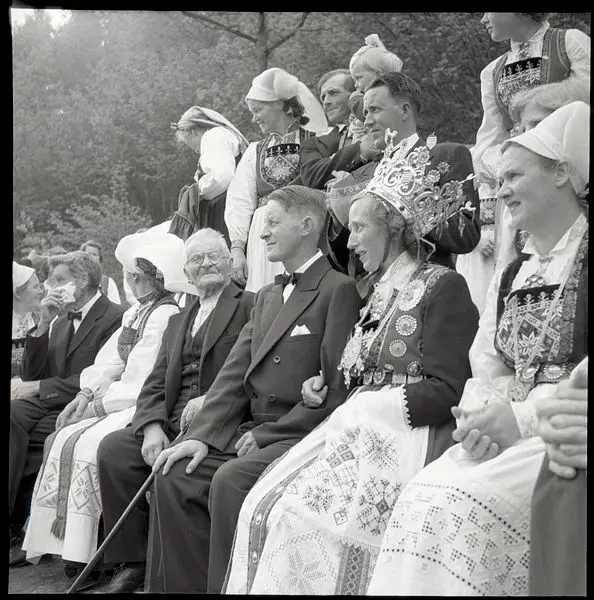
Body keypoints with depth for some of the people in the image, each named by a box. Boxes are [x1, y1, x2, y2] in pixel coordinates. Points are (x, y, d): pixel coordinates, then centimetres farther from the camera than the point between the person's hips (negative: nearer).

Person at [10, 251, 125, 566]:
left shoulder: (115, 318, -6)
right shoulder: (60, 322, 21)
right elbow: (32, 375, 15)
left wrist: (39, 387, -15)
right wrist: (43, 326, 3)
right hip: (49, 404, 7)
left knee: (21, 434, -24)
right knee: (14, 415, -22)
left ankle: (20, 525, -10)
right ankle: (19, 525, -18)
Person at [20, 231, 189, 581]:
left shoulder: (166, 316, -14)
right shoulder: (135, 313, 17)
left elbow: (145, 382, -19)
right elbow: (108, 363, 15)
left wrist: (100, 404, -11)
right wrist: (84, 396, -1)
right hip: (120, 402, 9)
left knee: (84, 444, -24)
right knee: (61, 440, -6)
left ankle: (85, 550, -14)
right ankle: (59, 539, -3)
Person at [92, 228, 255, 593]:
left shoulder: (251, 306, 4)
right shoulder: (179, 321, 26)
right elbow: (155, 385, 15)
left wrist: (211, 401, -19)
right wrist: (152, 426, -5)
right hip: (173, 425, 7)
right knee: (113, 447, -16)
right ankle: (133, 564, -9)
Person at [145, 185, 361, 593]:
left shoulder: (340, 290, -7)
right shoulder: (267, 296, 20)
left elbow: (336, 388, -14)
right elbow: (235, 374, 12)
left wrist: (266, 434, -14)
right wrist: (202, 435, -2)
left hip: (304, 435, -8)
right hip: (253, 433, 8)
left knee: (231, 480, -29)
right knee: (175, 476, -10)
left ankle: (226, 587, -15)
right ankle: (189, 587, -2)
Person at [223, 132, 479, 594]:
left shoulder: (443, 286, -6)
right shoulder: (379, 293, 20)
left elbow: (447, 391, -12)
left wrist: (363, 406, -11)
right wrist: (326, 393, 6)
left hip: (409, 436, -7)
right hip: (361, 431, 7)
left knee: (302, 512, -24)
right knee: (264, 505, -13)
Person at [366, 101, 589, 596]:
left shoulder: (582, 256, -3)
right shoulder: (513, 275, 21)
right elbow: (489, 368, 14)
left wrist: (522, 417, -18)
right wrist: (482, 417, -8)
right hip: (507, 438, 6)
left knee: (460, 506, -28)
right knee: (420, 501, -19)